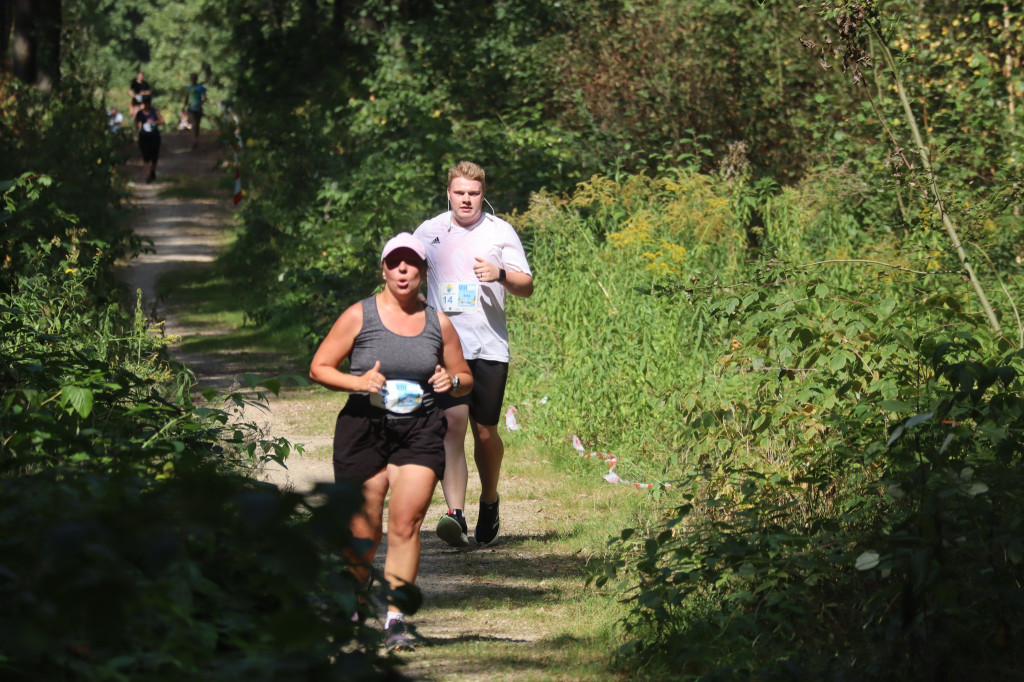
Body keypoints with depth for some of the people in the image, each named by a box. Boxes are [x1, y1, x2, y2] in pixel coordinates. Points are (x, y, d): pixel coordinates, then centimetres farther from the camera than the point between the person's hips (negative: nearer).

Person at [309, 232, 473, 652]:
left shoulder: (438, 323, 8)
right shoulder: (359, 316, 0)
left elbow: (466, 379, 18)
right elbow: (318, 368, 1)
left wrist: (452, 382, -6)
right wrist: (357, 382, -16)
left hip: (420, 433, 1)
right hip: (365, 429, -1)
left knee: (406, 525, -14)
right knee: (365, 534, 3)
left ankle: (394, 620, -10)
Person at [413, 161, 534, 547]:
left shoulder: (500, 232, 6)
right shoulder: (429, 232, 8)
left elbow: (527, 287, 4)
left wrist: (501, 274, -15)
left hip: (490, 346, 1)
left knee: (485, 432, 5)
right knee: (452, 423, -17)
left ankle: (489, 502, 32)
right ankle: (455, 514, -26)